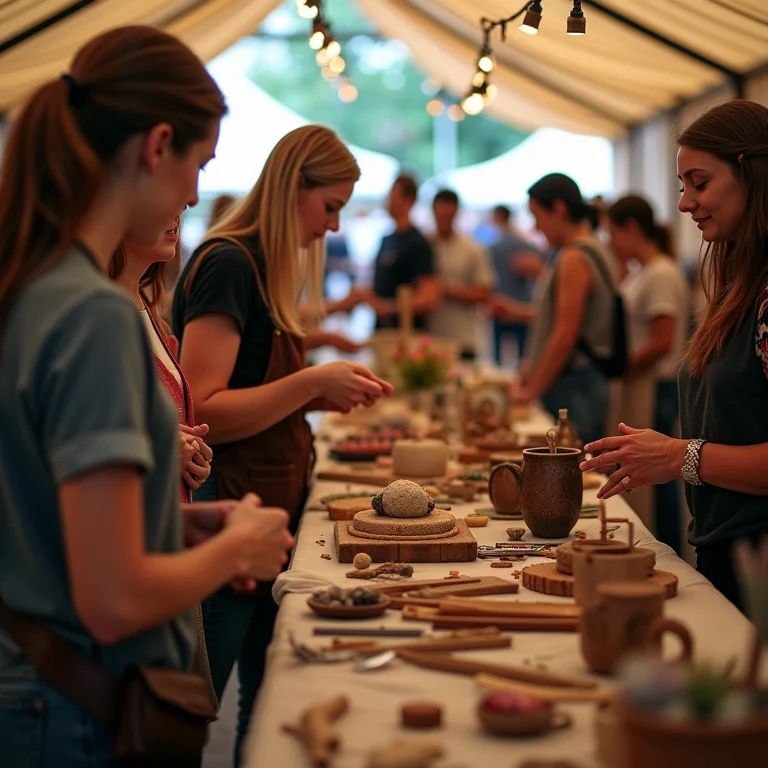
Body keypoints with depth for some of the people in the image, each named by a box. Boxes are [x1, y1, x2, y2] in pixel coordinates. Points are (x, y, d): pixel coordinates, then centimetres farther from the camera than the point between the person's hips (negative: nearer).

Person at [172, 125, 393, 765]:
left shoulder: (270, 269, 14)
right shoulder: (227, 264, -15)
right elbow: (200, 413, -22)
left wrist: (328, 393, 6)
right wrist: (314, 382, -20)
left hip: (276, 509, 10)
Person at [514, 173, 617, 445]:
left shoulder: (574, 259, -14)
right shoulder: (591, 250, 17)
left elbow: (565, 335, -18)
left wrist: (532, 390, -11)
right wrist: (532, 365, 19)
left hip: (574, 387, -10)